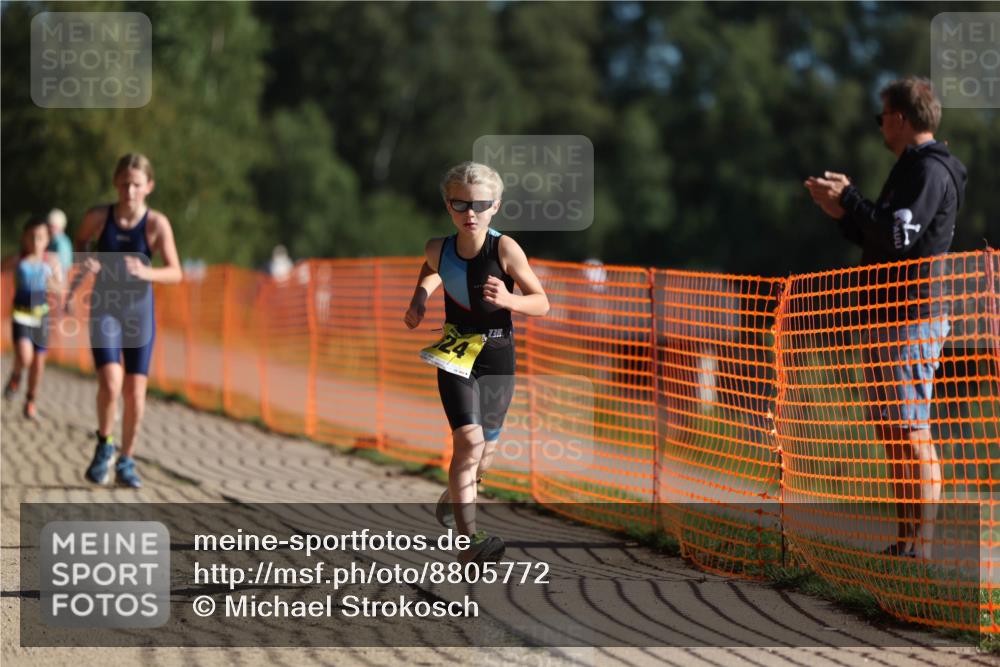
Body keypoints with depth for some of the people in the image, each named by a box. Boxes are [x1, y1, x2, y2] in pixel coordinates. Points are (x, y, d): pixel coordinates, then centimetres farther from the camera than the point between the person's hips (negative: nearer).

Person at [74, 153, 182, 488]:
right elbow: (80, 242, 13)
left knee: (135, 391, 2)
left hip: (139, 309, 0)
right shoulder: (98, 216, -8)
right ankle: (104, 446, 7)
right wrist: (85, 262, -9)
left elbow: (175, 273, -14)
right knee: (110, 383, -18)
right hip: (104, 307, 0)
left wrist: (147, 272, -33)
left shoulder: (156, 224, -12)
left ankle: (126, 462, 20)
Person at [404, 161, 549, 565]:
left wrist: (508, 300, -29)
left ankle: (453, 495, 47)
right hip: (455, 356, 0)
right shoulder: (438, 249, -6)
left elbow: (542, 304, -10)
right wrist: (419, 299, 5)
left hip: (498, 357, 0)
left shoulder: (504, 249, -15)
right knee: (468, 440, -21)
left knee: (485, 452, 12)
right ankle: (469, 541, -26)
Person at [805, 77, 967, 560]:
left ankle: (923, 549, -11)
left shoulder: (931, 170, -11)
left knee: (912, 434, -11)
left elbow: (898, 235, -23)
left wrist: (848, 199, -12)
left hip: (911, 319, -10)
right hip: (884, 317, 10)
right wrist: (844, 211, 11)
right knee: (891, 435, 11)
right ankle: (905, 544, 15)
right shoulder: (910, 169, 20)